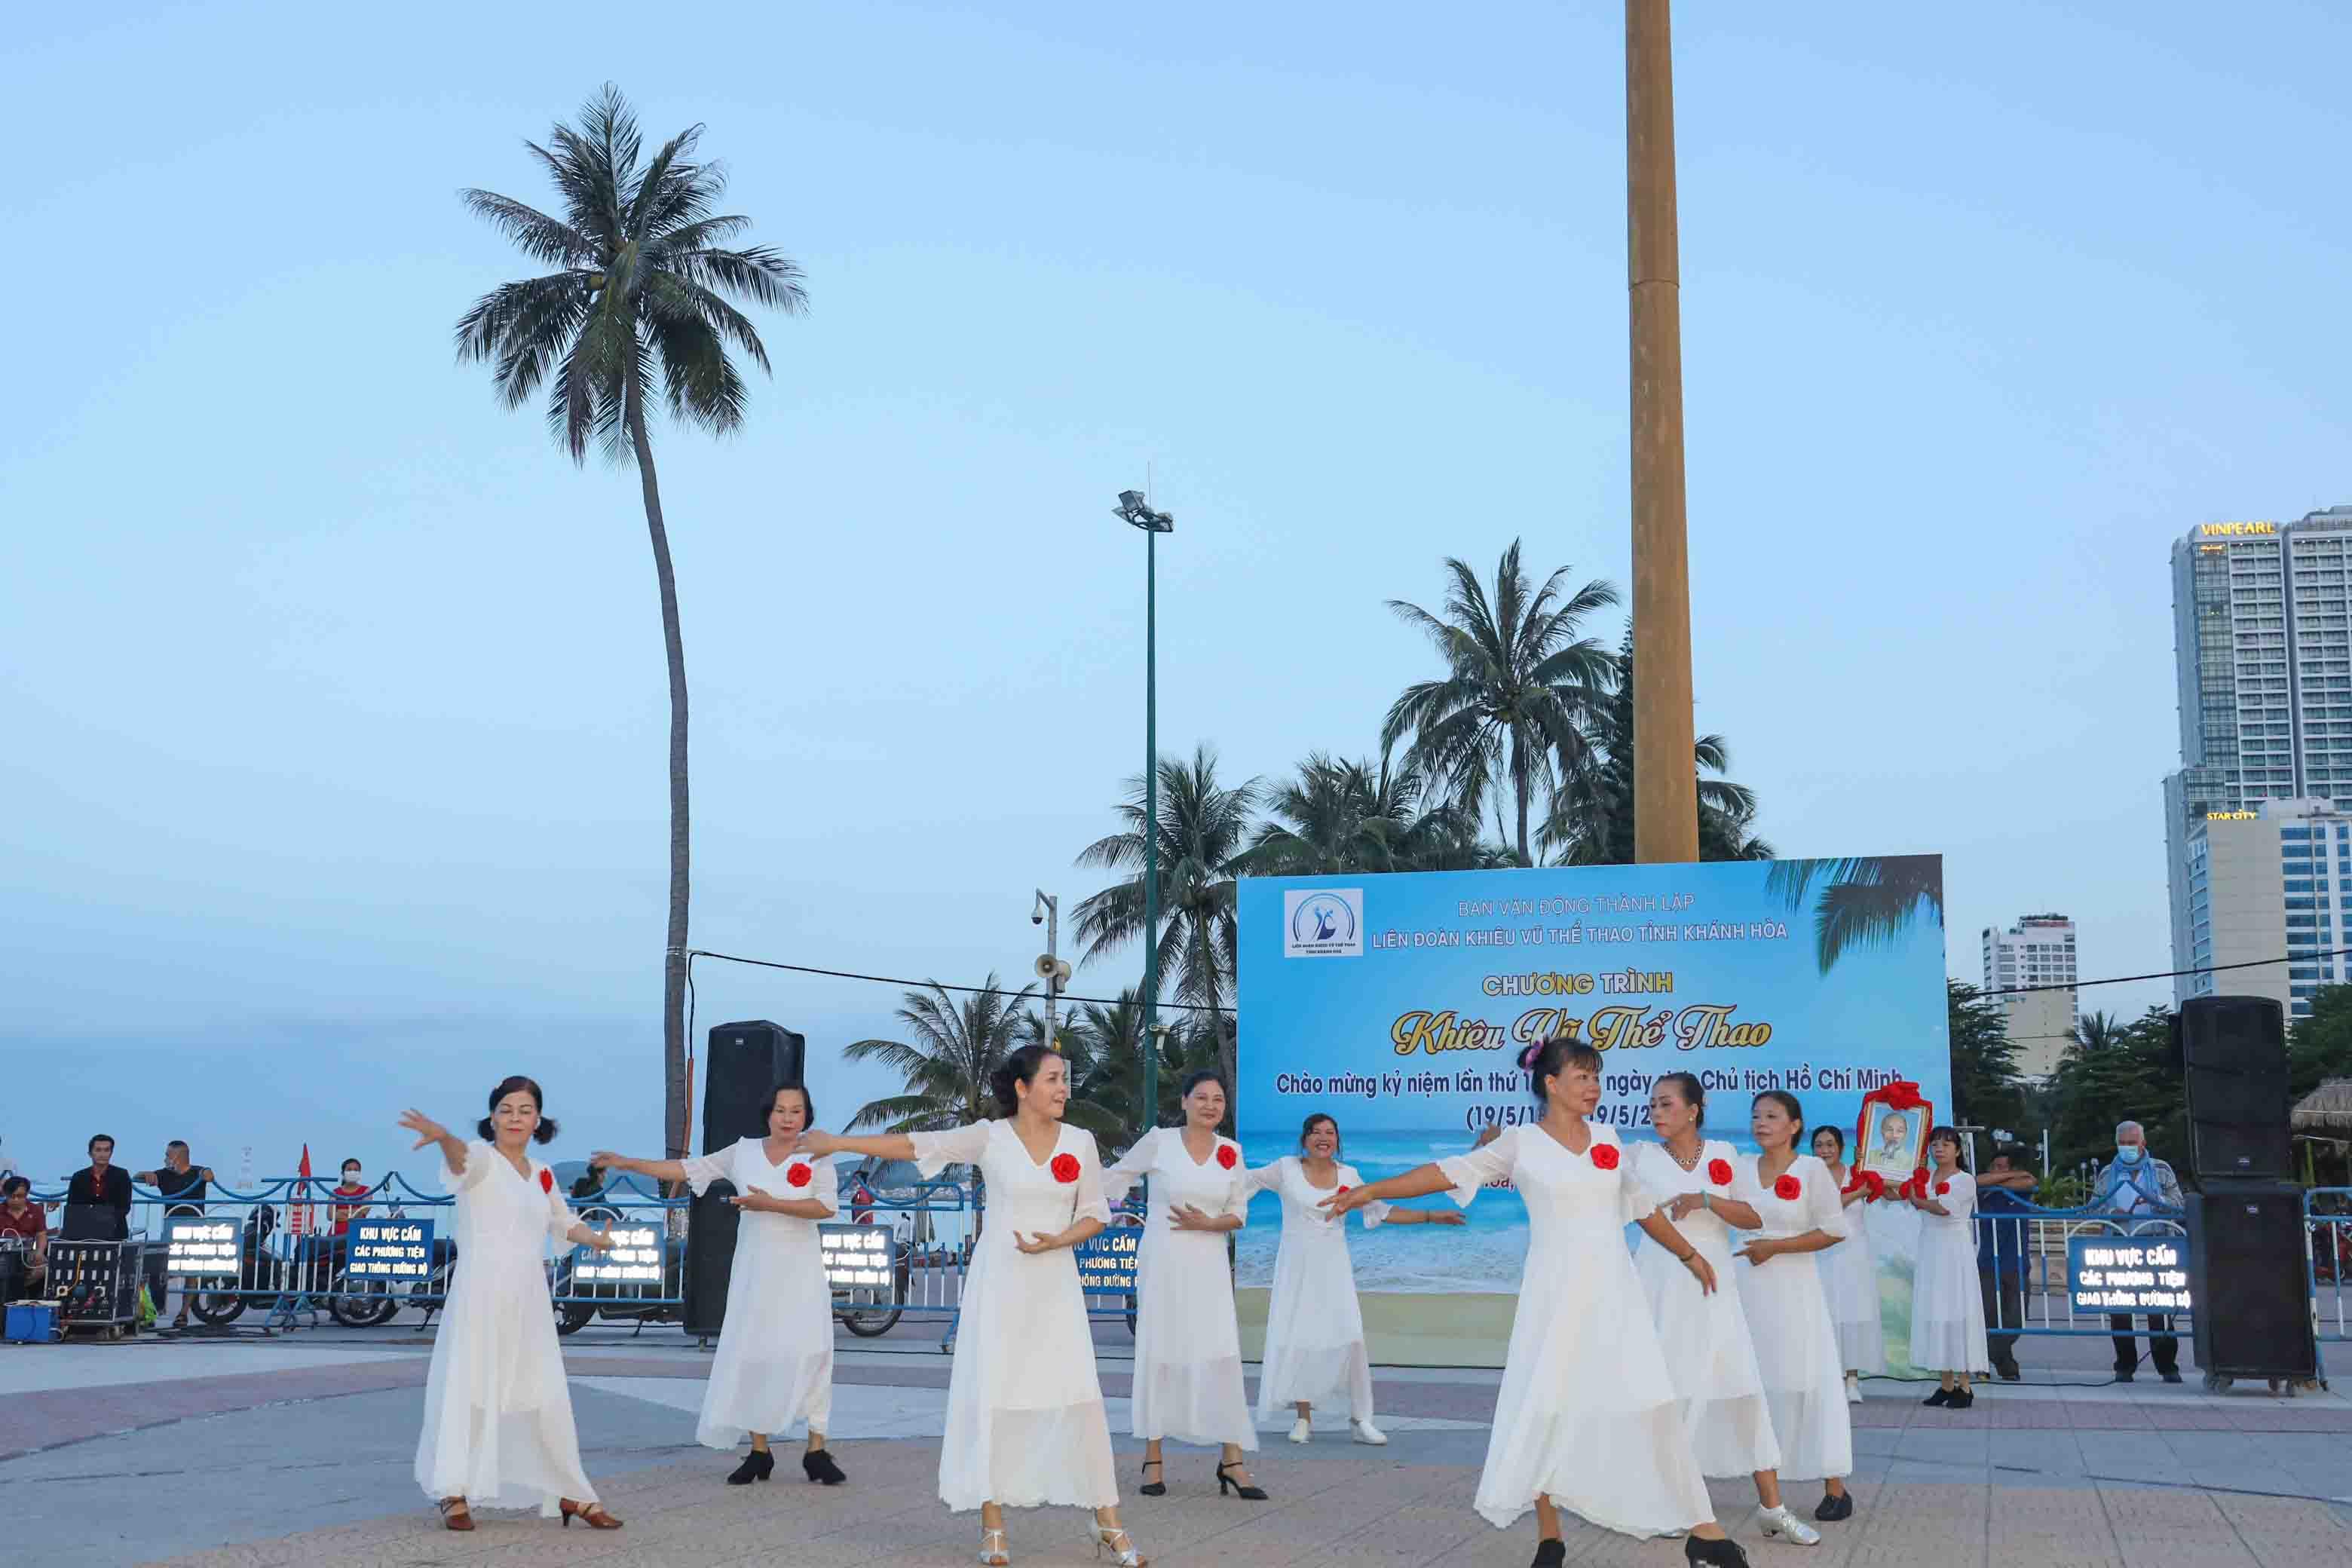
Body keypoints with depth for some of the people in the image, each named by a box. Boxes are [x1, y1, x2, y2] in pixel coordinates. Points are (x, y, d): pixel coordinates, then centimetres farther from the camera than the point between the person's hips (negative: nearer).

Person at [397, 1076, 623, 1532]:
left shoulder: (543, 1175, 14)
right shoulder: (482, 1159, -5)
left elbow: (564, 1222, 33)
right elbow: (462, 1157, -31)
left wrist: (594, 1238, 16)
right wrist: (443, 1136, -52)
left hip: (529, 1300, 6)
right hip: (480, 1294, -6)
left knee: (546, 1399, 10)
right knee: (469, 1387, -10)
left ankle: (571, 1494, 20)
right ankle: (454, 1493, 0)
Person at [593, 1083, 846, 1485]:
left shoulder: (816, 1155, -3)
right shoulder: (743, 1152, 5)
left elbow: (827, 1206, -15)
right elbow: (688, 1169, 6)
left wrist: (771, 1204, -20)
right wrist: (627, 1163, 1)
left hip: (800, 1273, -3)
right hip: (754, 1271, 3)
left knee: (811, 1353, -9)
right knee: (750, 1355, 2)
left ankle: (816, 1452, -1)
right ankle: (758, 1453, 12)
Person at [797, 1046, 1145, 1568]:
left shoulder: (1081, 1142, 2)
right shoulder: (990, 1137, -4)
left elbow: (1096, 1213, 7)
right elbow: (913, 1146, -6)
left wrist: (1057, 1241, -12)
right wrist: (837, 1143, -10)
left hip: (1054, 1284, 1)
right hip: (997, 1282, -1)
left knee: (1079, 1396, -4)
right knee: (991, 1396, -2)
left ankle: (1109, 1524, 3)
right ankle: (993, 1525, 7)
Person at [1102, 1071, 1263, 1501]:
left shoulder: (1231, 1151, 7)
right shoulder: (1158, 1141, -1)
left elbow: (1239, 1215, 9)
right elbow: (1112, 1179, 8)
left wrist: (1207, 1223, -10)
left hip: (1208, 1266, 2)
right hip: (1162, 1261, -2)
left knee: (1221, 1356, -6)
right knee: (1158, 1353, 1)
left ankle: (1232, 1460, -1)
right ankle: (1153, 1459, 10)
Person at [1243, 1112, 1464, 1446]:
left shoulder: (1348, 1175, 4)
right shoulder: (1287, 1169, -1)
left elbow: (1383, 1212, 7)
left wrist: (1431, 1216, 4)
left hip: (1333, 1268, 1)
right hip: (1295, 1268, -1)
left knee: (1350, 1339, -9)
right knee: (1296, 1341, -1)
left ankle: (1360, 1419, -1)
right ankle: (1304, 1418, 13)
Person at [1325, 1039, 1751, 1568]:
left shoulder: (1608, 1140, 9)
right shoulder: (1522, 1142, -3)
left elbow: (1642, 1207, 21)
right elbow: (1449, 1172, -5)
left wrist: (1689, 1254, 29)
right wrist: (1372, 1190, -11)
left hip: (1614, 1291, 3)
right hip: (1555, 1293, -3)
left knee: (1652, 1403, 0)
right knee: (1545, 1408, -2)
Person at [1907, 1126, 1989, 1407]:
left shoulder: (1965, 1180, -5)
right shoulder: (1925, 1178, 13)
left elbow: (1943, 1207, -18)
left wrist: (1917, 1201, -5)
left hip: (1954, 1252, -6)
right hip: (1929, 1251, 6)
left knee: (1957, 1312, -6)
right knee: (1934, 1313, 3)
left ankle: (1964, 1386, -2)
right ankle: (1945, 1384, 8)